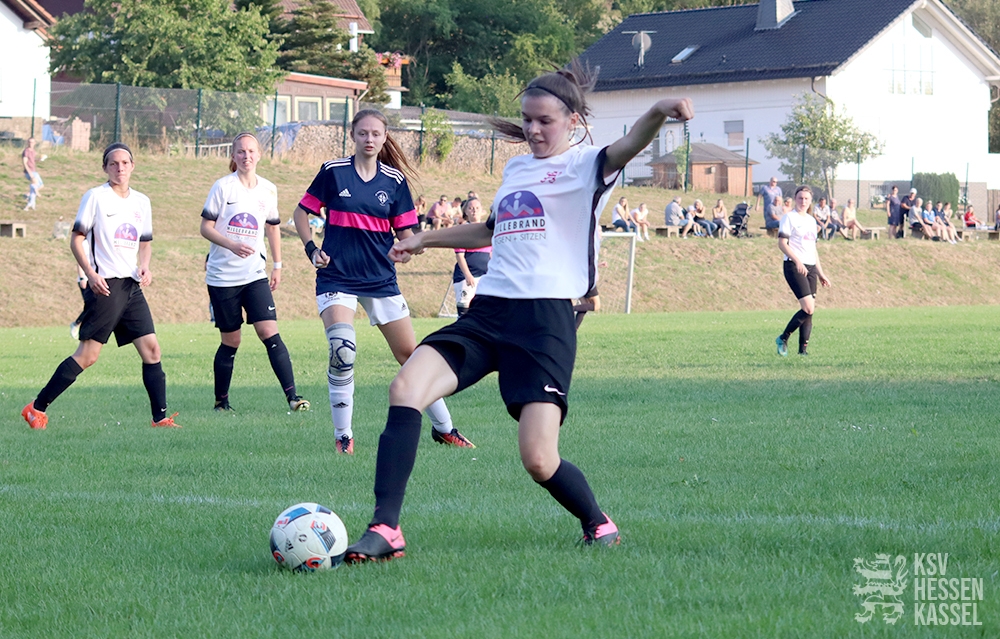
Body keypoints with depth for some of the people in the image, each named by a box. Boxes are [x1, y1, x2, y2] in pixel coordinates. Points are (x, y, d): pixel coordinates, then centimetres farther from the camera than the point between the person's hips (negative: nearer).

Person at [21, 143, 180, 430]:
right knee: (88, 354, -8)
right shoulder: (95, 197, -3)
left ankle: (161, 418, 1)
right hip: (105, 285, -6)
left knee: (151, 348, -2)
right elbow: (76, 239, -4)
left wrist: (144, 266, 4)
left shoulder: (142, 201, 14)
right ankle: (37, 408, 0)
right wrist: (91, 273, -16)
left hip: (132, 286, 6)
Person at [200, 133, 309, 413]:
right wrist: (232, 245, -21)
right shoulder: (223, 187, -4)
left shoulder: (268, 190, 7)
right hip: (222, 275, -2)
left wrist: (277, 265, 18)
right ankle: (221, 401, 21)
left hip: (255, 275, 2)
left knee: (269, 332, -12)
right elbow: (206, 227, -5)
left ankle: (292, 395, -13)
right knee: (231, 341, 4)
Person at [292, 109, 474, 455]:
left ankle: (444, 428, 19)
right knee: (342, 350, -23)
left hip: (381, 280, 2)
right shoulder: (333, 172, -2)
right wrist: (311, 249, -3)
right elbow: (302, 212, 9)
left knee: (411, 355, 4)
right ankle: (343, 435, -10)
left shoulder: (395, 180, 3)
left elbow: (407, 238, 4)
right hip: (337, 277, -2)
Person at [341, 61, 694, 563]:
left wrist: (657, 113, -45)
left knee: (538, 459, -14)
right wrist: (425, 239, 48)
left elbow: (626, 148, -23)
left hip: (545, 318, -6)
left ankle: (598, 524, 19)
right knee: (406, 387, -19)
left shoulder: (584, 164, 1)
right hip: (488, 312, 6)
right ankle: (385, 530, -20)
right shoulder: (515, 169, 22)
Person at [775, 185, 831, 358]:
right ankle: (783, 339, -3)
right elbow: (782, 243, -12)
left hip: (810, 267, 7)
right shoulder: (789, 218, -3)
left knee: (809, 310, 1)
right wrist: (797, 261, -24)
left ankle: (803, 350, 4)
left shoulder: (812, 220, 19)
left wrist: (820, 273, 21)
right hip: (794, 267, -7)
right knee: (808, 308, -17)